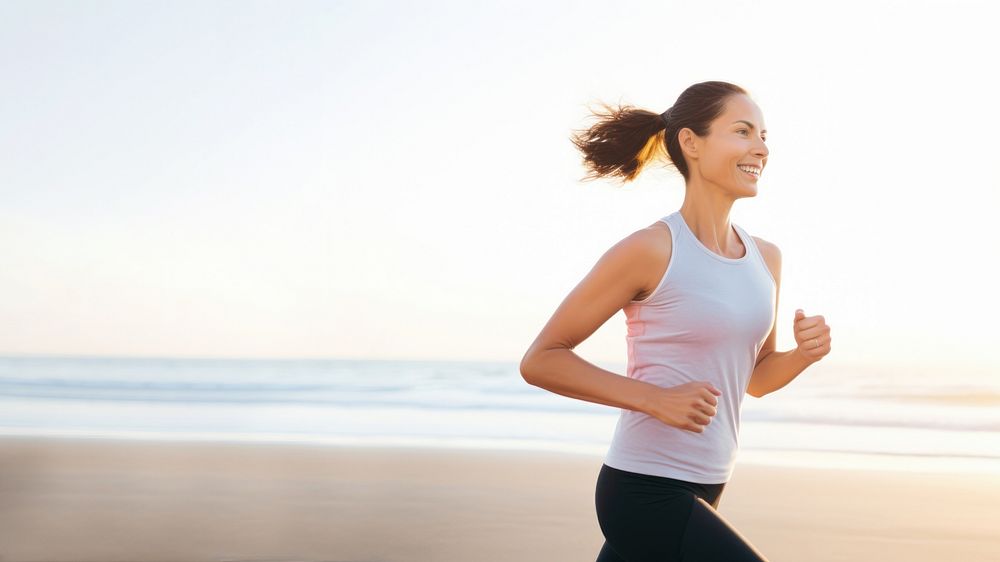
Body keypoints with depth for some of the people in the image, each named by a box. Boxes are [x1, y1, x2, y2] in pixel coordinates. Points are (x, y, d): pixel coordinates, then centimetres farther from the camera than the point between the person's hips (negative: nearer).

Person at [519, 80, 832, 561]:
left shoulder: (766, 259, 8)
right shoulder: (651, 251, -13)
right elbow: (540, 360, -10)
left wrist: (803, 353, -1)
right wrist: (655, 399, -19)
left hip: (702, 490, 8)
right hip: (645, 490, -8)